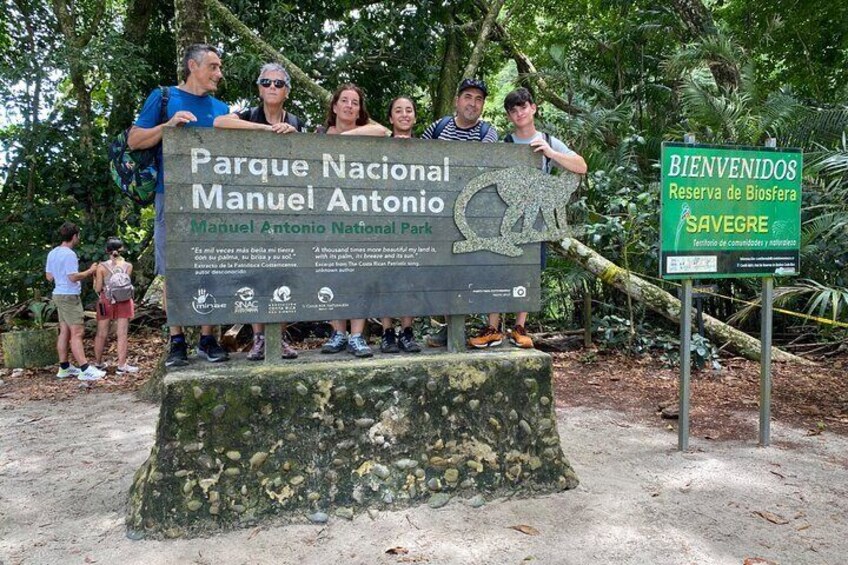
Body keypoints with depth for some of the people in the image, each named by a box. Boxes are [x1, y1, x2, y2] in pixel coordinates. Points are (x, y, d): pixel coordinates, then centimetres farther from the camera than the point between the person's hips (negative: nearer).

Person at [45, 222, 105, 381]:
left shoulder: (52, 253, 11)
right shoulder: (69, 254, -17)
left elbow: (49, 276, 16)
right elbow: (73, 277, -22)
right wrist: (89, 271, -10)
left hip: (59, 295, 9)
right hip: (69, 296, -9)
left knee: (64, 332, 12)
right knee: (77, 333, -10)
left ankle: (64, 368, 16)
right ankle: (85, 369, -12)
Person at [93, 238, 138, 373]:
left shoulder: (102, 267, -7)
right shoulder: (128, 266, -5)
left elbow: (97, 289, -6)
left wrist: (95, 278, 14)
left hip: (106, 301, 1)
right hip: (123, 302, -1)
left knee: (102, 334, 12)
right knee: (122, 334, 2)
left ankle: (98, 363, 24)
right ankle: (122, 365, 3)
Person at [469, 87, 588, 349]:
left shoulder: (549, 142, 8)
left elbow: (581, 167, 1)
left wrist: (551, 153, -11)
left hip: (534, 219, 2)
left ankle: (519, 328, 17)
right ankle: (492, 329, 6)